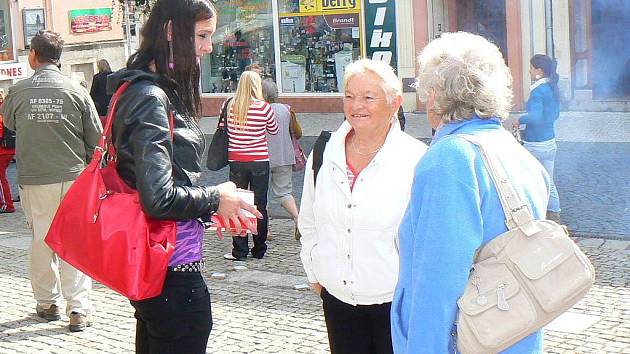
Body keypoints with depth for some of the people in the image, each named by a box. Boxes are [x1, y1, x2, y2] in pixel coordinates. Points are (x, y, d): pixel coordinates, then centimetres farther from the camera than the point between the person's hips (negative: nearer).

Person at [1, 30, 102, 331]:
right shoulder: (76, 91, -5)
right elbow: (96, 137, 0)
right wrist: (88, 167, 15)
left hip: (33, 180, 1)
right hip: (73, 177, -1)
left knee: (41, 241, 13)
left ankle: (47, 302, 24)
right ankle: (78, 309, 0)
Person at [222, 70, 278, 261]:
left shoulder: (229, 106, -5)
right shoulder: (264, 107, -9)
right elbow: (274, 130, 7)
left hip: (236, 162, 1)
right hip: (259, 162, -1)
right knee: (259, 206, 9)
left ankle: (239, 251, 6)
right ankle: (259, 249, 16)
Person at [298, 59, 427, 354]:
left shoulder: (416, 160, -11)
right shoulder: (323, 156, 5)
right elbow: (308, 223, 17)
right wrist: (315, 274, 15)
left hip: (397, 304, -4)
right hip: (337, 300, 4)